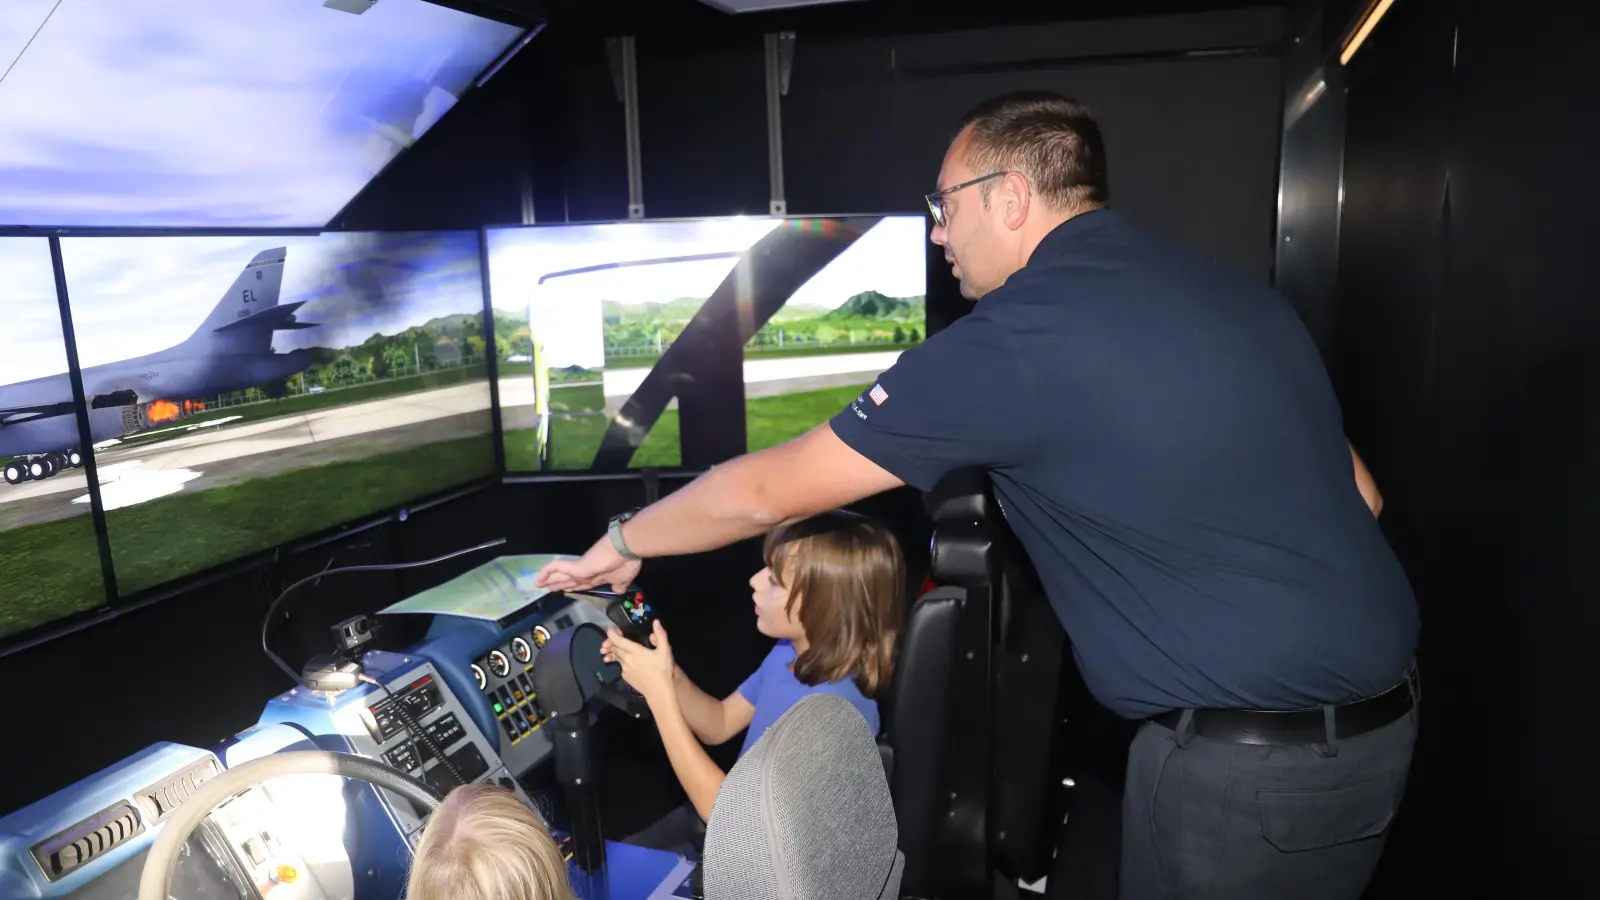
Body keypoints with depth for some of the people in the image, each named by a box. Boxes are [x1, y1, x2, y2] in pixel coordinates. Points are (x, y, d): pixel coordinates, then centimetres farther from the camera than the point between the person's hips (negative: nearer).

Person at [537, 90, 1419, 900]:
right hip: (1374, 713, 8)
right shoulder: (1235, 291, 6)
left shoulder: (1017, 337, -18)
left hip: (1244, 757, -8)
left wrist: (623, 541, 4)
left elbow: (766, 492, -12)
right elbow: (1356, 493, 12)